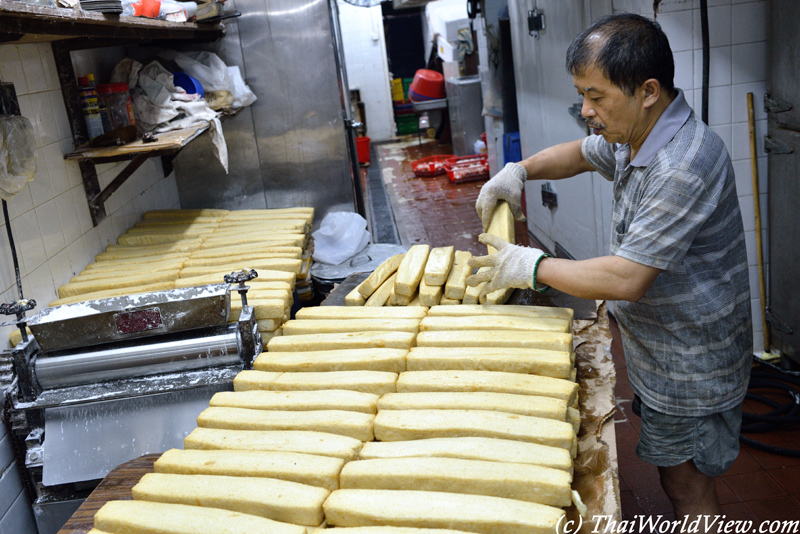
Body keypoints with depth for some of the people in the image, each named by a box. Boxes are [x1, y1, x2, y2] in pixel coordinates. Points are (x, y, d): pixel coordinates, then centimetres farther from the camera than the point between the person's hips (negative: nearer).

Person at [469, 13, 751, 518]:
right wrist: (519, 170, 0)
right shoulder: (635, 134, -1)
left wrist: (532, 266, -21)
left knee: (686, 484, 9)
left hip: (690, 367, -9)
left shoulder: (684, 165, -32)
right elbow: (582, 154, 20)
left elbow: (625, 279, -33)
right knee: (676, 472, 24)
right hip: (660, 352, 9)